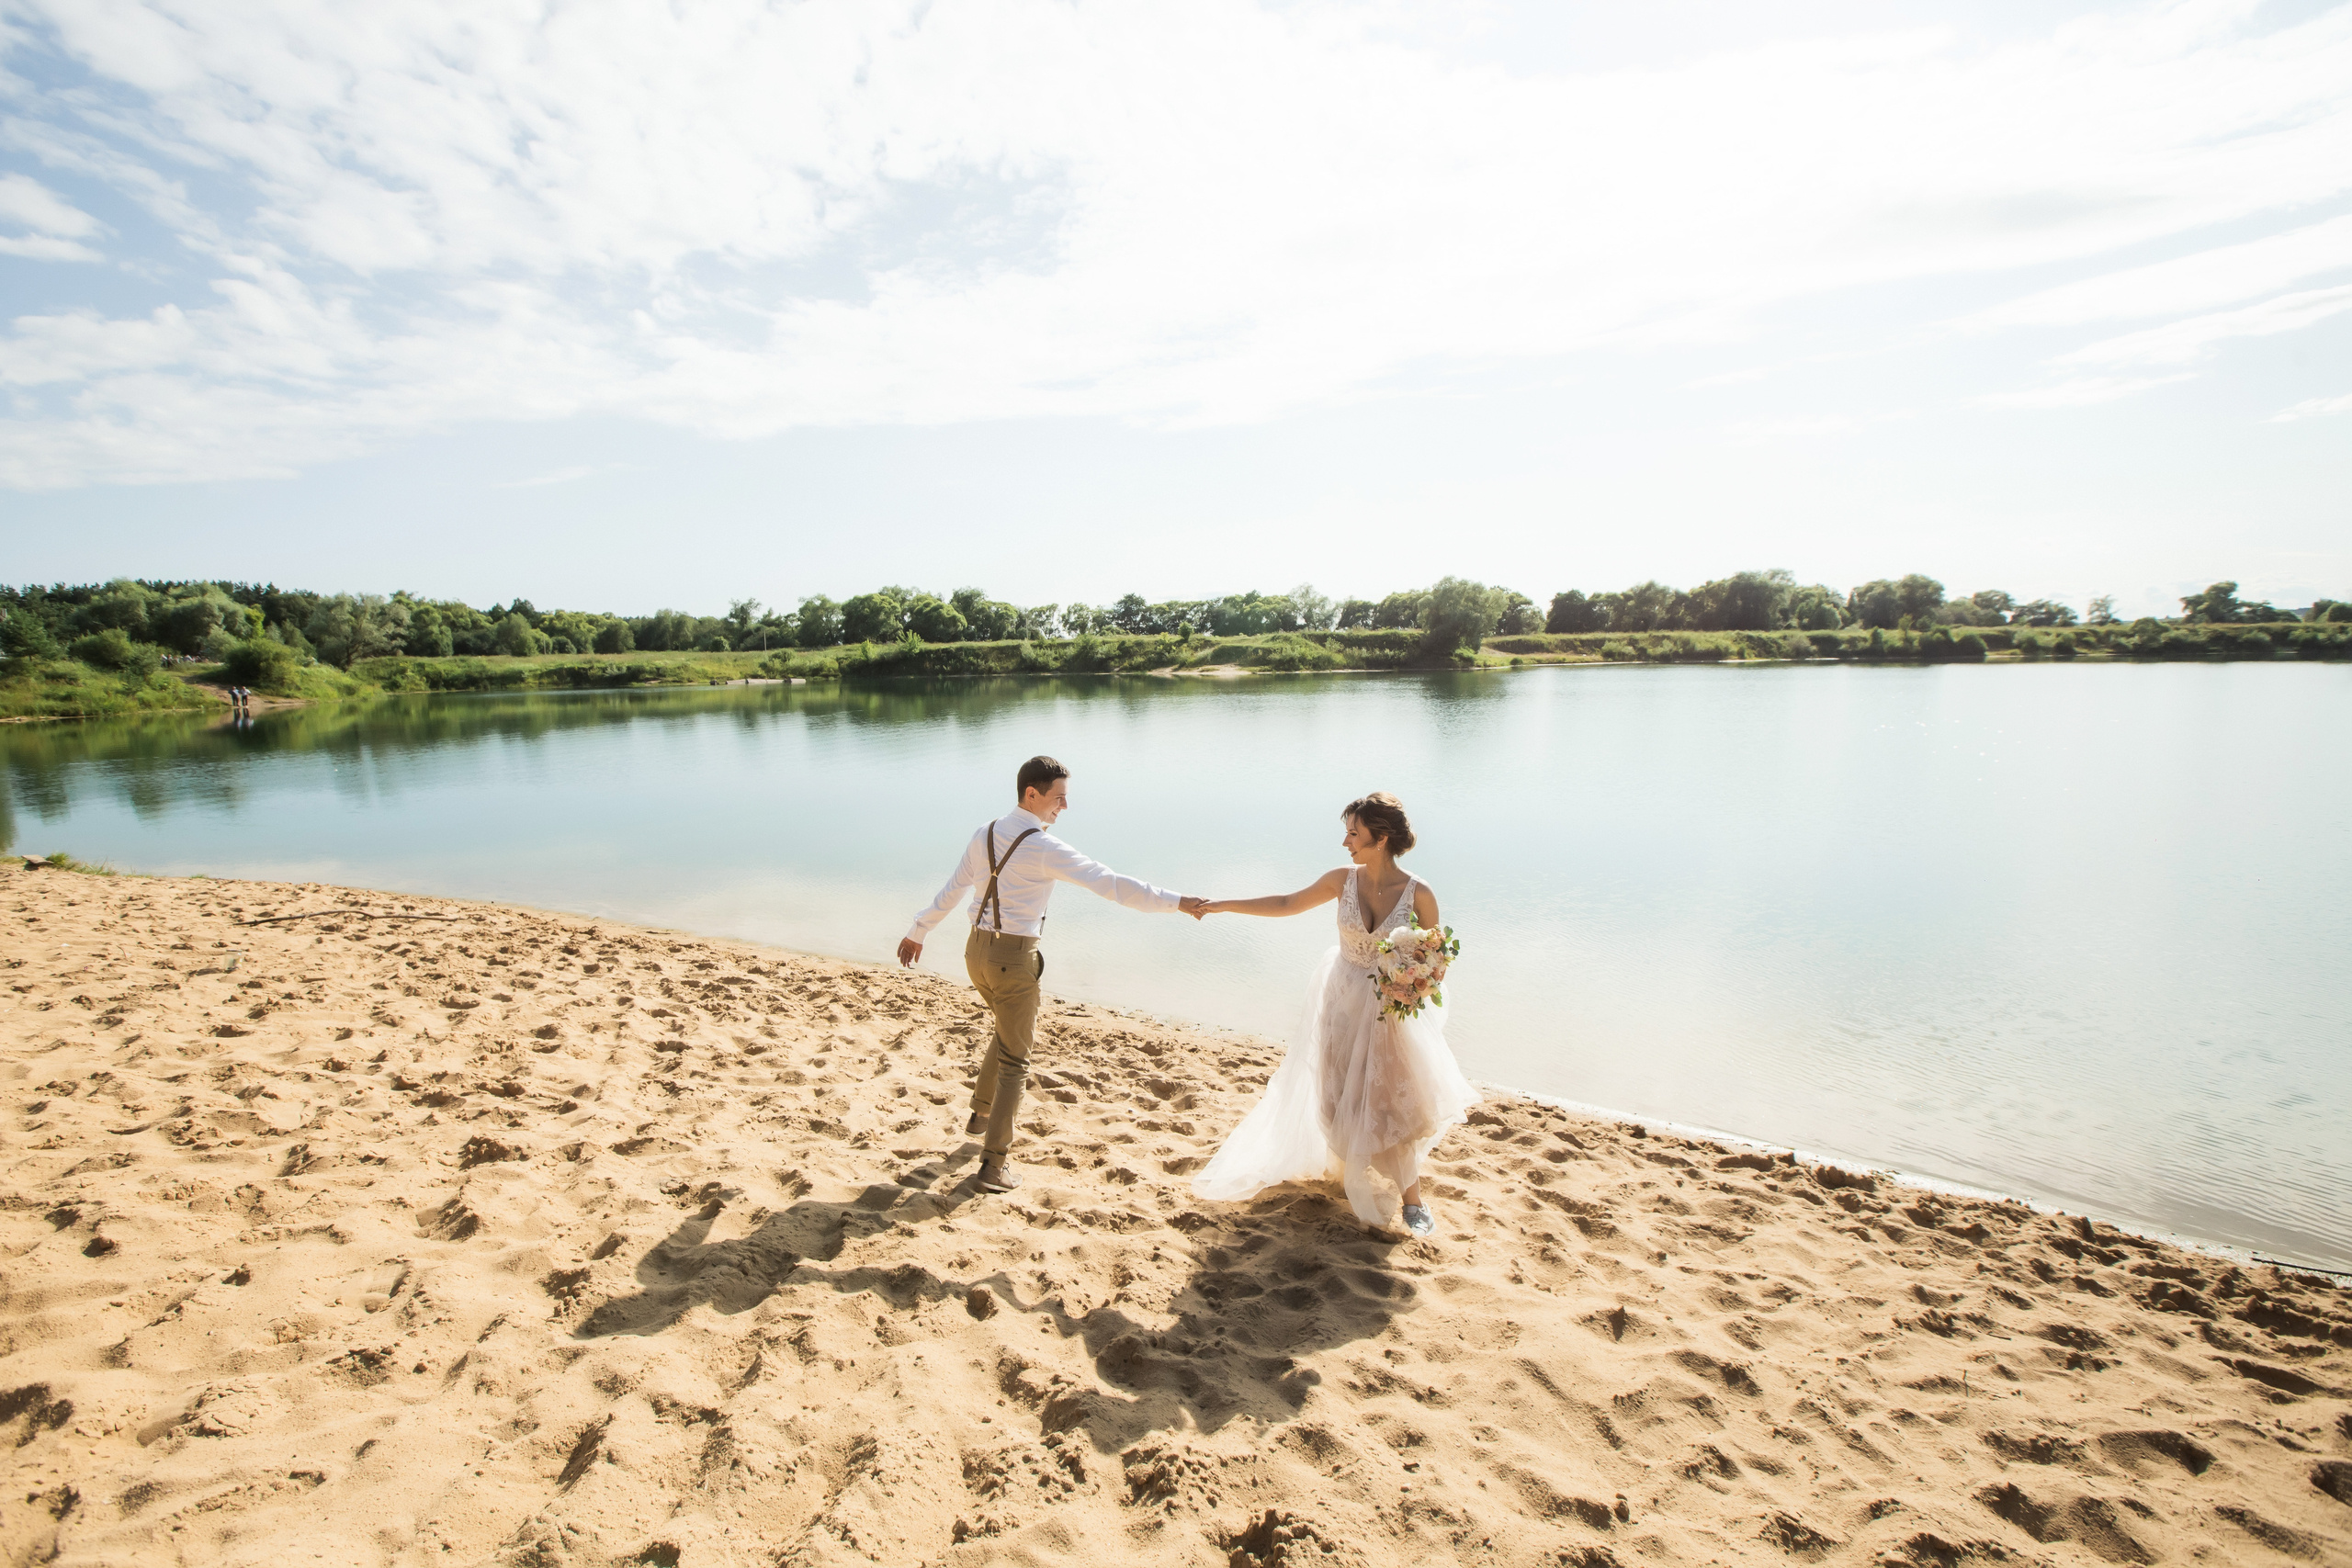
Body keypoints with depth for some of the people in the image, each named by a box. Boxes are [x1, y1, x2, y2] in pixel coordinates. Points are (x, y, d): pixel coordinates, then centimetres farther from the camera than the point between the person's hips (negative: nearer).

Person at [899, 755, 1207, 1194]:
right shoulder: (1045, 848, -18)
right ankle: (992, 1166, 7)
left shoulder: (985, 835, 4)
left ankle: (981, 1113, 42)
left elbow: (951, 889, 14)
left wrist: (918, 932, 26)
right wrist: (1176, 903, -21)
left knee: (1010, 1029, 31)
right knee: (1014, 1059, 5)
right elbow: (1111, 884, -23)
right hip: (1013, 959, -8)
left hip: (976, 950, 8)